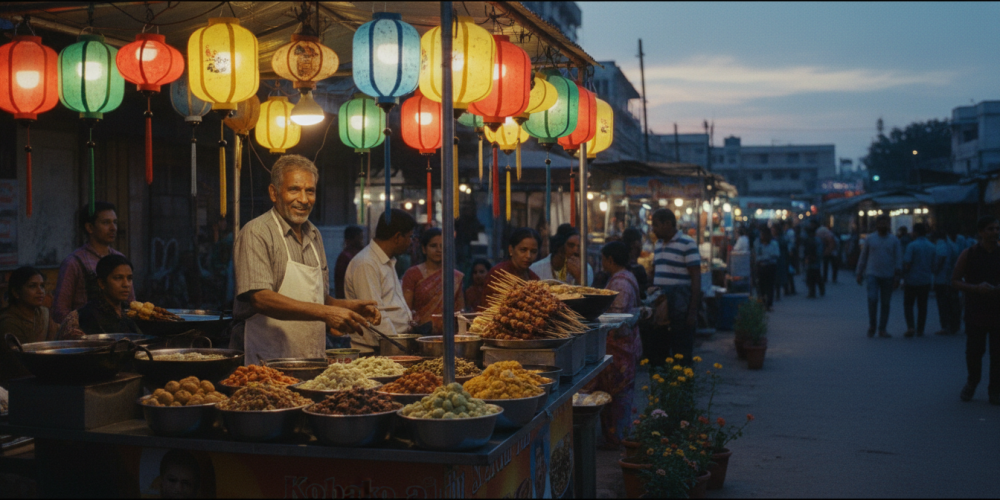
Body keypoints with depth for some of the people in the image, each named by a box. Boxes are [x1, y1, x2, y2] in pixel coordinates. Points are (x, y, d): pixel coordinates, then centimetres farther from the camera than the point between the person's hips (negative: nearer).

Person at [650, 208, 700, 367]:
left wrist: (693, 311, -16)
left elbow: (696, 278, -12)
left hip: (679, 306, -7)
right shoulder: (659, 244, 14)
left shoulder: (687, 244, -9)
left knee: (681, 354, -1)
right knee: (657, 351, 11)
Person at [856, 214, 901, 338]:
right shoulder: (870, 239, 6)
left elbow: (898, 259, 4)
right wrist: (859, 273, 10)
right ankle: (871, 326, 0)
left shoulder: (894, 240, 6)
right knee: (872, 299, -16)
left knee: (886, 303, 3)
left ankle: (882, 329, 12)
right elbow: (863, 256, 12)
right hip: (873, 274, -1)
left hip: (888, 276, 1)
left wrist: (897, 276, -5)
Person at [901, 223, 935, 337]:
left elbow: (907, 264, -16)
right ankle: (920, 330, 12)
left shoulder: (912, 245, -14)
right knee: (922, 305, 11)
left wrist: (904, 277, -3)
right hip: (926, 280, 4)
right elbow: (934, 265, 8)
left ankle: (910, 327, -10)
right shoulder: (932, 246, 4)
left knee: (908, 304, 6)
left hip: (912, 280, -4)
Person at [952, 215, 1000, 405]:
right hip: (975, 309, -1)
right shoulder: (968, 254, 0)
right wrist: (977, 288, -15)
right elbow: (955, 281, 1)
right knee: (974, 350, 1)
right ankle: (972, 382, 28)